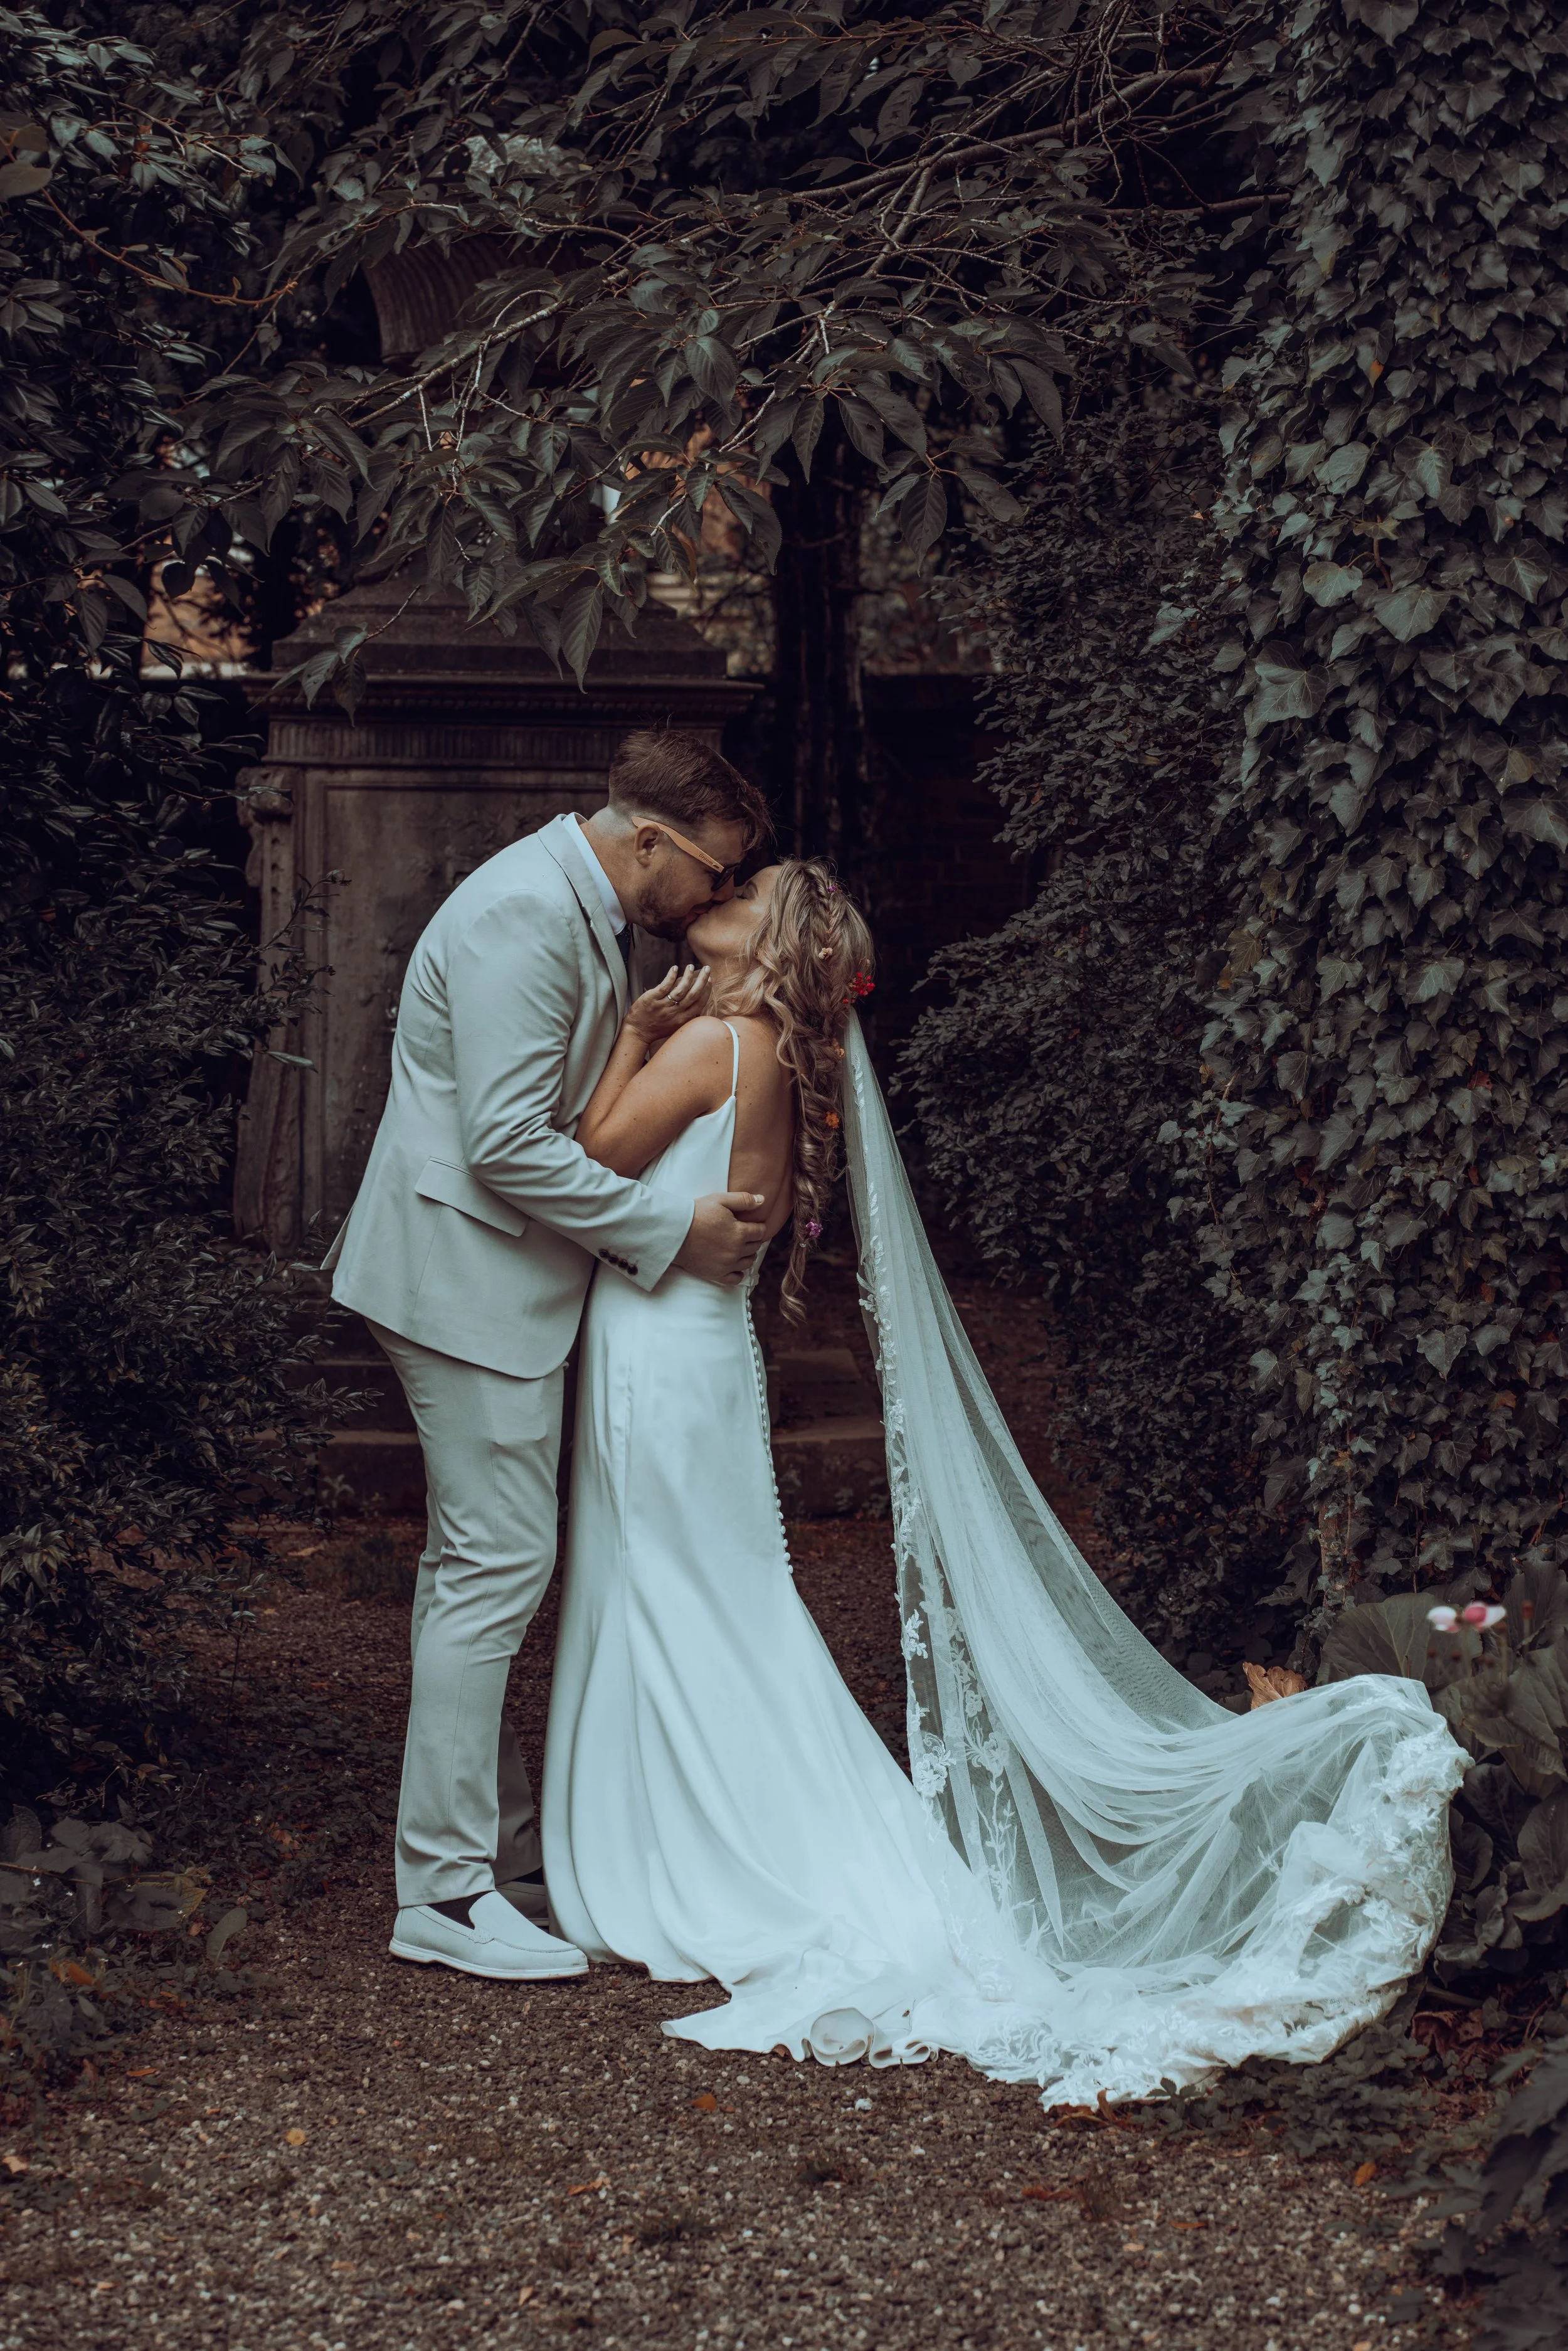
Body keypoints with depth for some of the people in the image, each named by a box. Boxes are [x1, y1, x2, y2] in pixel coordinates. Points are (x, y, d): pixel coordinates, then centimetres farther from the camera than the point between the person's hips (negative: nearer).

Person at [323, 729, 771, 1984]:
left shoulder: (579, 908, 13)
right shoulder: (526, 914, -20)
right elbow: (508, 1143, -25)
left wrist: (718, 1198, 14)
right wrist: (673, 1228, -19)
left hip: (497, 1276, 11)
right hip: (471, 1277, -11)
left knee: (480, 1561, 16)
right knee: (499, 1563, -8)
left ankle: (503, 1842, 26)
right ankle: (445, 1889, -3)